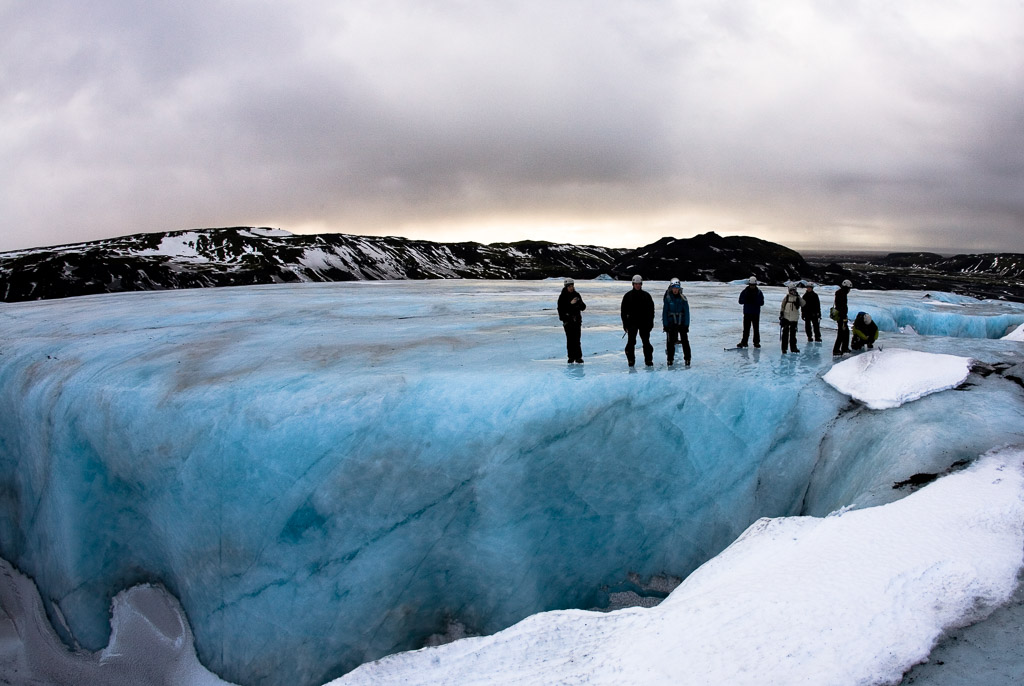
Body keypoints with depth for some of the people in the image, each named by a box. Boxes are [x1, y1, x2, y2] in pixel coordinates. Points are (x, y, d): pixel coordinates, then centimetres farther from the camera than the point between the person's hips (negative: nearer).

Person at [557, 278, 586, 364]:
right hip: (567, 320, -2)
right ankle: (571, 357, 7)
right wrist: (570, 303, -19)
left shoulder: (577, 295, 8)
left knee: (577, 339, -3)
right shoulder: (562, 296, -2)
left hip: (577, 320, 2)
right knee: (570, 339, -1)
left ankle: (578, 357, 3)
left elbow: (583, 308, 8)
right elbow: (561, 308, -11)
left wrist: (581, 303, -13)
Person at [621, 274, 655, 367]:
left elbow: (651, 309, 9)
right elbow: (623, 310, 4)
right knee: (631, 342, -1)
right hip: (632, 322, -1)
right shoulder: (628, 296, 2)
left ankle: (648, 359, 10)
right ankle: (631, 360, 7)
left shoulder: (646, 295, 5)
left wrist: (651, 322, 4)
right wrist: (625, 323, 0)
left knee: (646, 341, 2)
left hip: (644, 322, 1)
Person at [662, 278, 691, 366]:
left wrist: (686, 324, -4)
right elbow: (664, 312, 2)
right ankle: (670, 359, 11)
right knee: (670, 342, 0)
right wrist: (665, 324, -3)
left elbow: (686, 312, 2)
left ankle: (687, 359, 7)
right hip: (671, 323, 0)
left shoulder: (683, 298, 1)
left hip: (682, 322, 0)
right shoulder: (667, 298, 0)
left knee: (685, 341, -2)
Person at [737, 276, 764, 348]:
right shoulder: (745, 291, 2)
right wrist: (746, 300, -18)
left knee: (756, 329, 3)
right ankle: (744, 342, 9)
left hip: (756, 313, 0)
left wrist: (755, 301, -20)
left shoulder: (759, 292, 0)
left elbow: (762, 303, -2)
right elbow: (740, 301, 1)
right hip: (747, 313, 1)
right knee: (746, 328, 3)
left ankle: (756, 342, 11)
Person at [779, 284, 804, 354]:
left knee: (793, 333, 11)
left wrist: (798, 297, -22)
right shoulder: (786, 297, 1)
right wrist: (781, 315, 1)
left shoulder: (798, 298, 3)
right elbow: (782, 307, 5)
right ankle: (784, 348, 1)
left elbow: (803, 304, -13)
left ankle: (793, 347, 21)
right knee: (785, 333, -3)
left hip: (794, 319, 1)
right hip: (786, 318, -1)